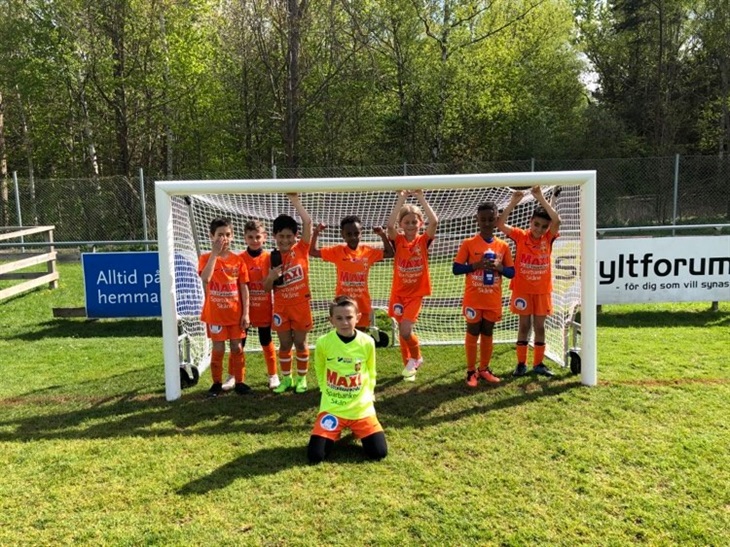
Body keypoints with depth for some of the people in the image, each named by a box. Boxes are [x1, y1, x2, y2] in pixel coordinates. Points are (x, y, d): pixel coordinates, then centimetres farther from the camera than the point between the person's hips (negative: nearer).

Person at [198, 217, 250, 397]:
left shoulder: (238, 260, 0)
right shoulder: (206, 258, -6)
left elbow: (244, 288, 1)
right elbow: (205, 278, -27)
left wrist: (246, 313, -4)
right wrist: (215, 253, -25)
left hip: (236, 314, 2)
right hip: (215, 314, -2)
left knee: (237, 347, 9)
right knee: (218, 349, 6)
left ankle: (239, 382, 20)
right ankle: (217, 383, 20)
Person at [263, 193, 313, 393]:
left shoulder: (301, 249, -5)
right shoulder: (272, 257, 0)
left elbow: (307, 222, -17)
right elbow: (267, 287, 3)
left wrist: (295, 200, -15)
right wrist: (271, 276, -18)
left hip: (300, 305, -2)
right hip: (281, 307, 2)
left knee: (300, 343, 8)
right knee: (284, 344, 10)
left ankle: (301, 378, 21)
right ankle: (286, 378, 24)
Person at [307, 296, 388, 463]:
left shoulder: (367, 342, -10)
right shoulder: (323, 343, -12)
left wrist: (367, 395, 3)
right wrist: (329, 394, 4)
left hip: (361, 408, 1)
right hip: (332, 408, 0)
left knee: (379, 452, -9)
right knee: (315, 455, -12)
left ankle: (357, 430, 22)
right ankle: (334, 432, 21)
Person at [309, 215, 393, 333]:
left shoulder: (368, 251, 0)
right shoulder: (337, 251, -5)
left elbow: (390, 253, 8)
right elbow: (312, 252, -2)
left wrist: (383, 235, -2)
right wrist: (315, 233, -13)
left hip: (362, 303, 2)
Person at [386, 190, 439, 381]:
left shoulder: (423, 241, -5)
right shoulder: (398, 240, -4)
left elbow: (434, 222, -22)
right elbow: (390, 225, -25)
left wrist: (421, 198, -22)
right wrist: (401, 199, -25)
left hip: (416, 293, -2)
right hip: (398, 293, 2)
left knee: (405, 331, -13)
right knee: (402, 331, 10)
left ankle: (416, 357, 16)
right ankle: (409, 365, 30)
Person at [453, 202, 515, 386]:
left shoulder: (503, 246, 2)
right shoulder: (468, 243, -6)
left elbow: (512, 272, 6)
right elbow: (456, 269, -8)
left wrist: (499, 267, -15)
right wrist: (476, 265, -22)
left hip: (493, 300, 3)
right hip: (473, 300, -3)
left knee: (487, 334, 12)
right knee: (473, 334, 4)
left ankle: (484, 369, 24)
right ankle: (471, 371, 14)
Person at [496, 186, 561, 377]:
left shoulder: (548, 238, -4)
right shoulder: (520, 236, -6)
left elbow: (557, 221, -22)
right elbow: (500, 223, -17)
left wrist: (541, 198, -25)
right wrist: (513, 202, -23)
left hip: (542, 290, 1)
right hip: (522, 289, -1)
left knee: (539, 326, 7)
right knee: (524, 325, 5)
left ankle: (538, 363, 17)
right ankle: (521, 363, 13)